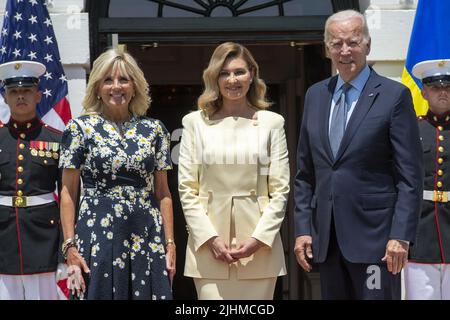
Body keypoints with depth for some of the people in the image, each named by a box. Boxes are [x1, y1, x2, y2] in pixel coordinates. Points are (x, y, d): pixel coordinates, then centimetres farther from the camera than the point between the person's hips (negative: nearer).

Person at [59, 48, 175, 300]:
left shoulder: (154, 130, 8)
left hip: (147, 237, 2)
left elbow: (163, 192, 9)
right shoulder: (80, 128, 1)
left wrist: (170, 243, 2)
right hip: (98, 236, -2)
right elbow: (68, 193, 1)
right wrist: (70, 247, -6)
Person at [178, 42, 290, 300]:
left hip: (260, 246, 0)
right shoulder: (196, 122, 8)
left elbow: (280, 190, 5)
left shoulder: (272, 122, 8)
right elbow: (186, 189, 4)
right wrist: (211, 238, -6)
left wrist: (258, 239, -6)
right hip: (208, 246, 0)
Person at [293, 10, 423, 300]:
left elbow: (410, 176, -6)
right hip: (326, 238, 5)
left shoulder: (394, 95, -3)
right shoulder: (315, 96, 13)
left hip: (374, 233, -5)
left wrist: (400, 236, -13)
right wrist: (303, 229, 7)